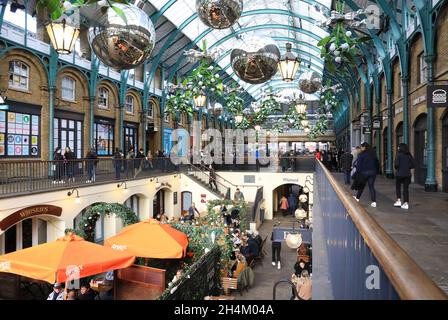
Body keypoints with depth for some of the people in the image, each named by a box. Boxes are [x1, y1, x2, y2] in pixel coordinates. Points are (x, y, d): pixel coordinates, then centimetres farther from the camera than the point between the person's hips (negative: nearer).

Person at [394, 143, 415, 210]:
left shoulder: (399, 155, -9)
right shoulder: (409, 155, 5)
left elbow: (396, 164, -16)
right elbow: (413, 164, 2)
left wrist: (396, 168, 4)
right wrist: (407, 168, 14)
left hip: (400, 174, -4)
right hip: (407, 174, 4)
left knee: (398, 187, 15)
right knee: (406, 188, 8)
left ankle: (399, 200, 8)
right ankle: (406, 203, 8)